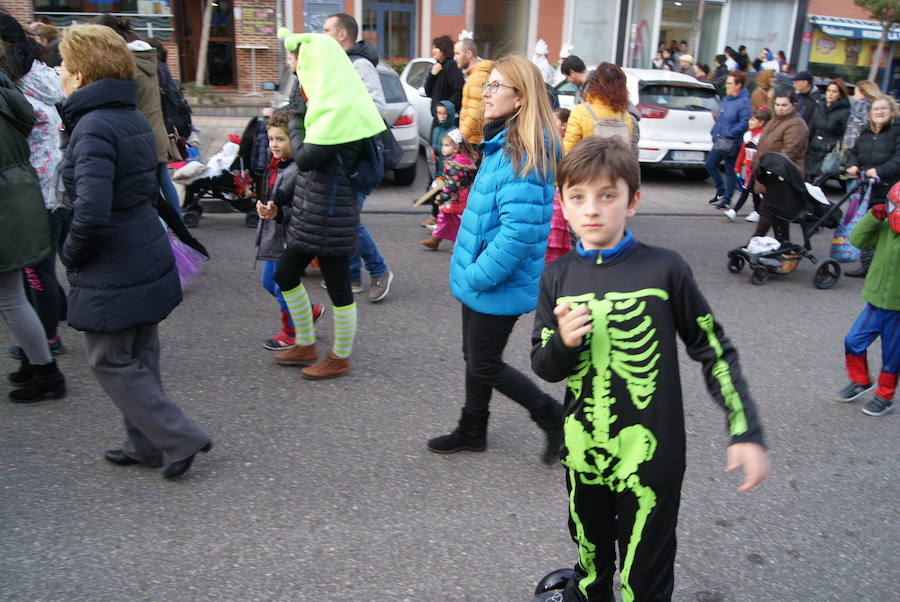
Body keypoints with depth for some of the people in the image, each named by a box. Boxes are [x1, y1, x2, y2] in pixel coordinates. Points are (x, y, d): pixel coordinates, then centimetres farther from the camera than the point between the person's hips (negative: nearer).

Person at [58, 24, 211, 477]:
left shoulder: (93, 127, -20)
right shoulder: (133, 120, 8)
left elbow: (90, 213, -30)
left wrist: (71, 256, -11)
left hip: (111, 275, -9)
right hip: (149, 262, 9)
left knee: (110, 362, 6)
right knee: (140, 358, 18)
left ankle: (179, 439, 8)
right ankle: (147, 445, 31)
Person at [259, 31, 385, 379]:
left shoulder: (343, 111, -18)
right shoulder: (327, 108, 13)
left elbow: (306, 158, -21)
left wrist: (295, 124, -4)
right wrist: (280, 204, 13)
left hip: (331, 215, -10)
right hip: (308, 212, 11)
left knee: (337, 287, 5)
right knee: (285, 275, 18)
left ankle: (340, 358, 23)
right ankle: (306, 346, 34)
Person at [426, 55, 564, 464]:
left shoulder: (522, 157, -23)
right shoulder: (501, 146, 8)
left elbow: (519, 230, -30)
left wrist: (477, 275, -21)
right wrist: (470, 272, 16)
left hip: (499, 285, -10)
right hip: (479, 280, 10)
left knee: (485, 365, 3)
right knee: (475, 357, 19)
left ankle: (553, 417, 19)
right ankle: (472, 431, 35)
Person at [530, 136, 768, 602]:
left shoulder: (664, 269, -13)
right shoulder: (557, 276, -3)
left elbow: (715, 352, -3)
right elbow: (543, 367, 2)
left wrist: (746, 433, -5)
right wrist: (564, 342, -19)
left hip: (651, 454, -3)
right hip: (582, 451, 4)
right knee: (591, 556, 25)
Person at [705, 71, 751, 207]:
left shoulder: (744, 101, -15)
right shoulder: (726, 99, 10)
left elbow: (744, 123, -21)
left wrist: (729, 133, -23)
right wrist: (714, 132, 11)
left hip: (730, 143, -9)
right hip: (719, 140, 9)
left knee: (730, 171, 2)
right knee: (710, 164, 13)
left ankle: (726, 199, 12)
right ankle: (721, 192, 28)